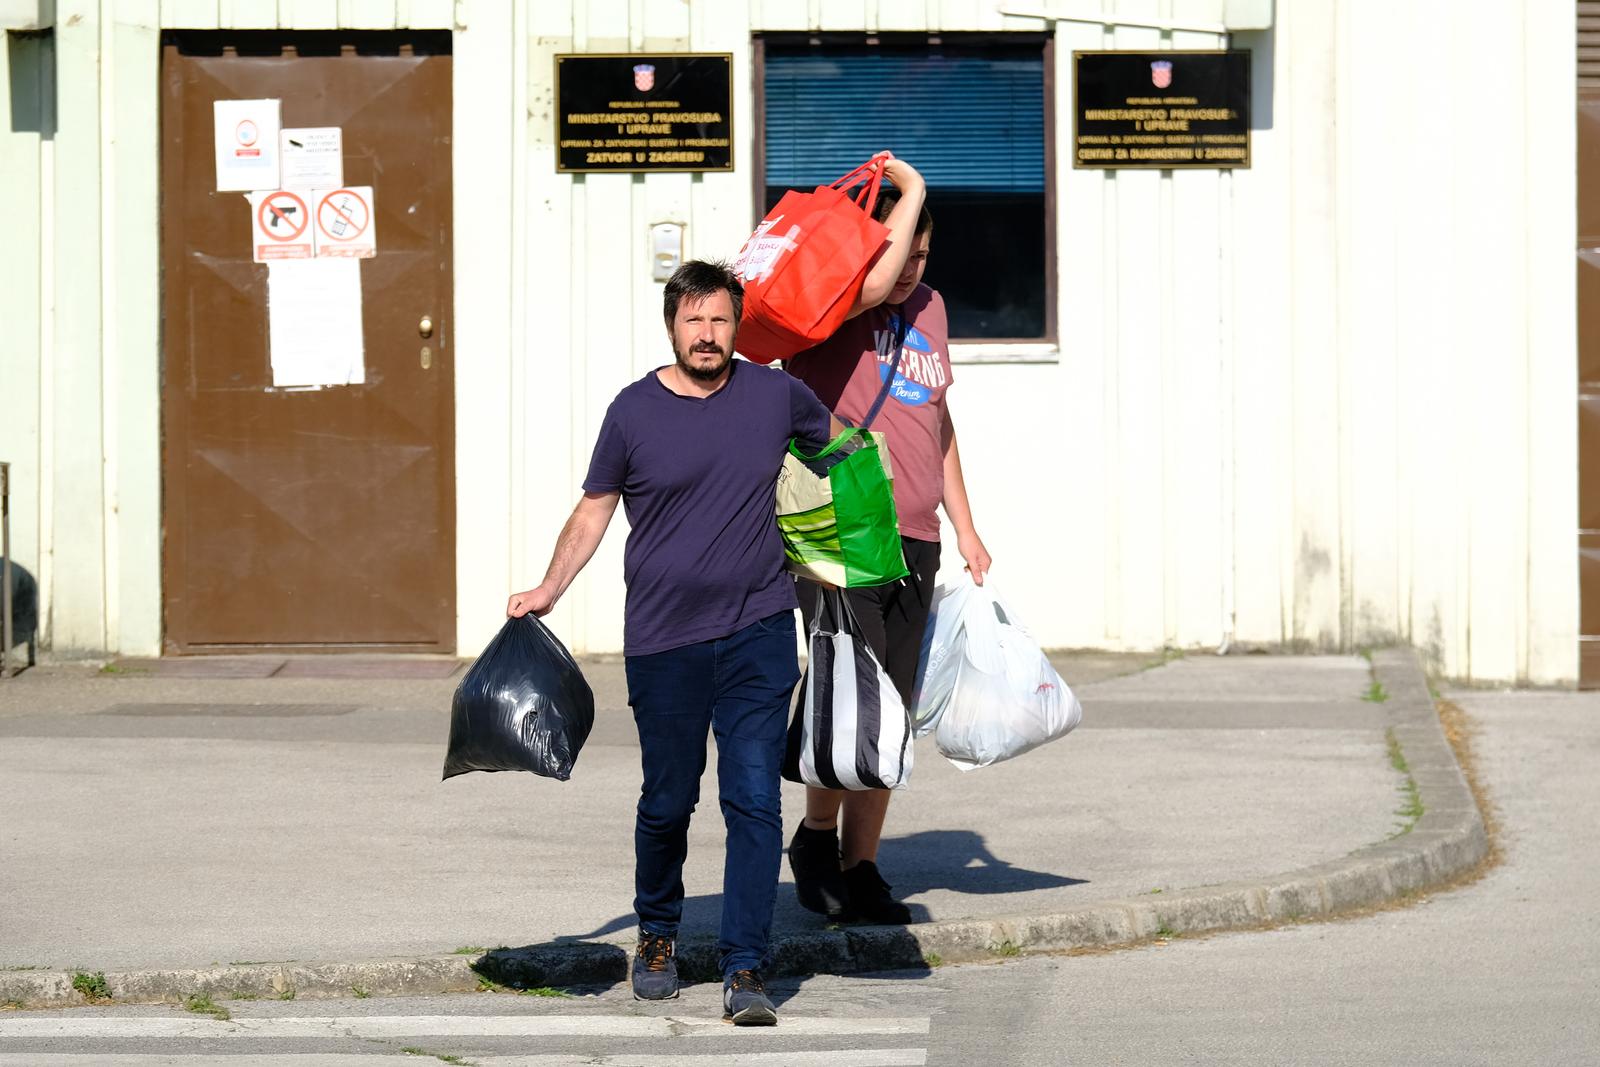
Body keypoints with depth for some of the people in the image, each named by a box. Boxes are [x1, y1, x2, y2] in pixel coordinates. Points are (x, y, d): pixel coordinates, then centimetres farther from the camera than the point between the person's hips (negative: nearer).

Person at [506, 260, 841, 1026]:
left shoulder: (775, 395, 3)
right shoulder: (635, 411, -2)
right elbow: (594, 509, 8)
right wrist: (549, 589, 0)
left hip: (758, 633, 1)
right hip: (664, 642, 0)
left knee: (754, 803, -6)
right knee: (667, 802, 9)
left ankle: (745, 970, -3)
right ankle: (657, 936, 34)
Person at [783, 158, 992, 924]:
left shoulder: (929, 309, 17)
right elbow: (873, 283, -29)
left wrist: (964, 527, 25)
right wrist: (911, 189, -15)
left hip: (913, 541, 7)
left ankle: (858, 867, 13)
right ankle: (816, 836, 8)